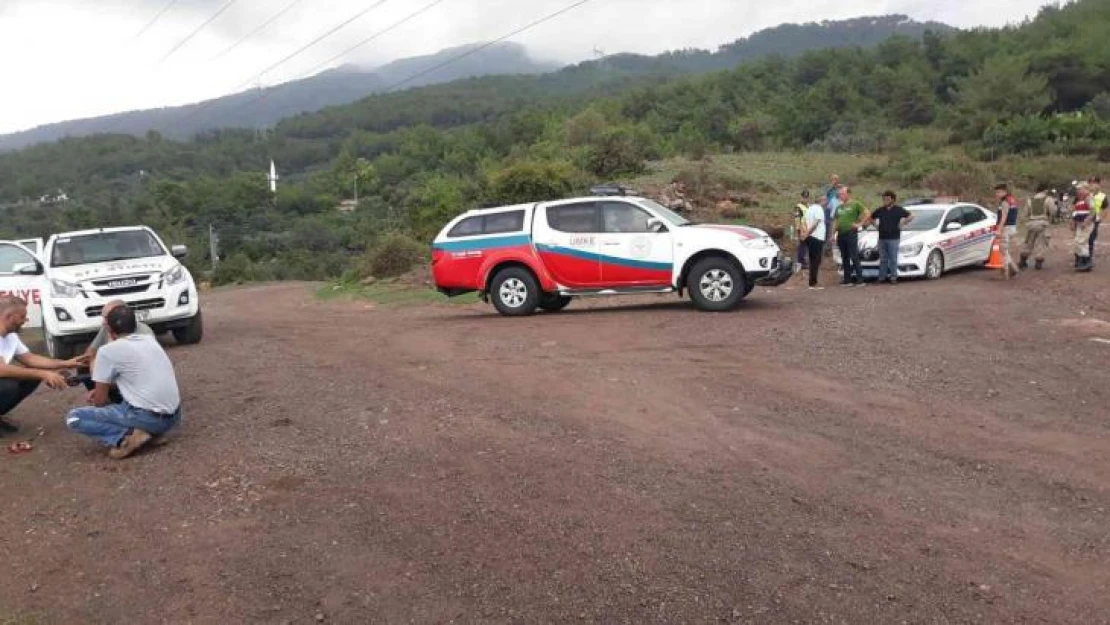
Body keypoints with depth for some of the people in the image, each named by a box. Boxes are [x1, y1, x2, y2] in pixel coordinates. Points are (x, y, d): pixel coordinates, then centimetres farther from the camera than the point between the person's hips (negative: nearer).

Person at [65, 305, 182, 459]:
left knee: (74, 417, 5)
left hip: (147, 417, -7)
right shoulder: (150, 340, 14)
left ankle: (126, 437, -12)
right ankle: (150, 431, 8)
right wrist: (101, 389, 31)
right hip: (173, 415, 7)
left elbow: (100, 401, 5)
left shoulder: (108, 351, -3)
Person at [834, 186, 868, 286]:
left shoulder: (855, 204, -2)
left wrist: (860, 224, -11)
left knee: (854, 257, -8)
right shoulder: (839, 207, 17)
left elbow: (866, 213, -7)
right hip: (841, 234, 7)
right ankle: (847, 280, 13)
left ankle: (860, 279, -6)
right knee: (844, 258, 9)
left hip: (851, 234, -7)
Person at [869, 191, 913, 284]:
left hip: (893, 238, -4)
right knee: (883, 259, 7)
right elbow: (871, 217, 25)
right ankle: (882, 277, 10)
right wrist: (876, 224, 10)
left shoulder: (898, 210, 0)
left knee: (893, 259, -4)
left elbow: (911, 216, -1)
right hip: (882, 238, 4)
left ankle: (893, 277, 0)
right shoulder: (880, 210, 10)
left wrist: (902, 224, -6)